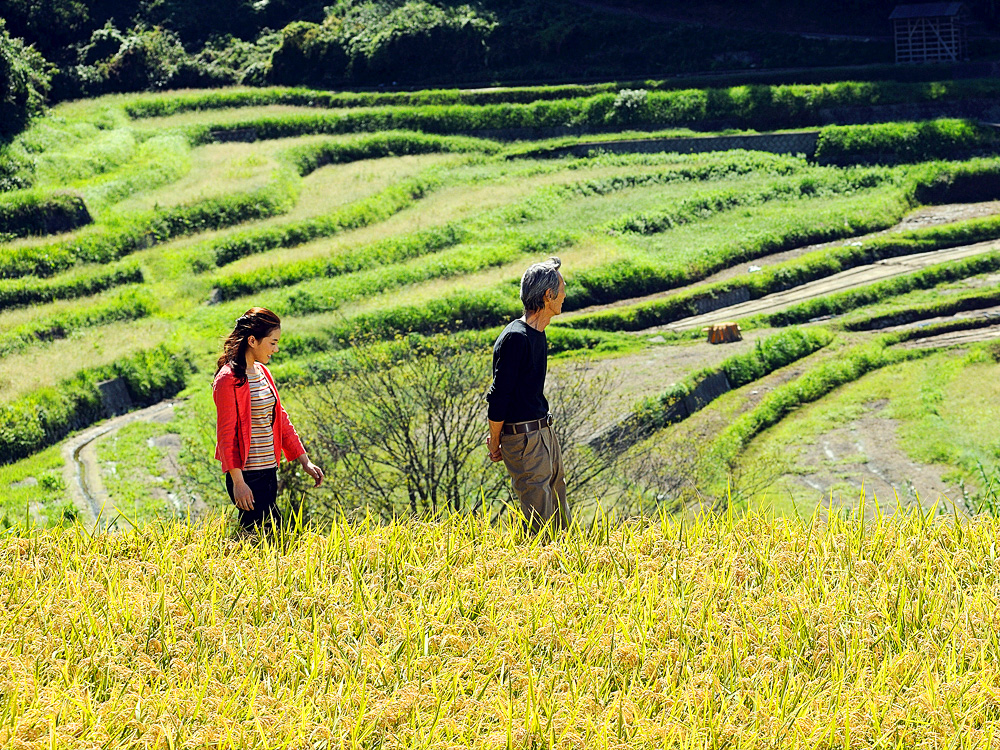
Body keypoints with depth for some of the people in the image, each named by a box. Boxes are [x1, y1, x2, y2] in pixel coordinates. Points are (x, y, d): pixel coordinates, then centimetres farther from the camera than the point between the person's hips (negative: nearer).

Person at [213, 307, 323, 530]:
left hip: (268, 470, 9)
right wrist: (238, 482, -19)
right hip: (248, 476, -9)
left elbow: (280, 420, 17)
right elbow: (226, 435, -15)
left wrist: (305, 461, 13)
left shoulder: (262, 372, 12)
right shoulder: (229, 379, -14)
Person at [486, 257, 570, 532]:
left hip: (544, 431, 9)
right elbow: (499, 395, -17)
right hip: (524, 438, -9)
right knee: (538, 520, -6)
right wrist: (495, 442, -11)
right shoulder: (516, 338, -20)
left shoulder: (537, 335, 11)